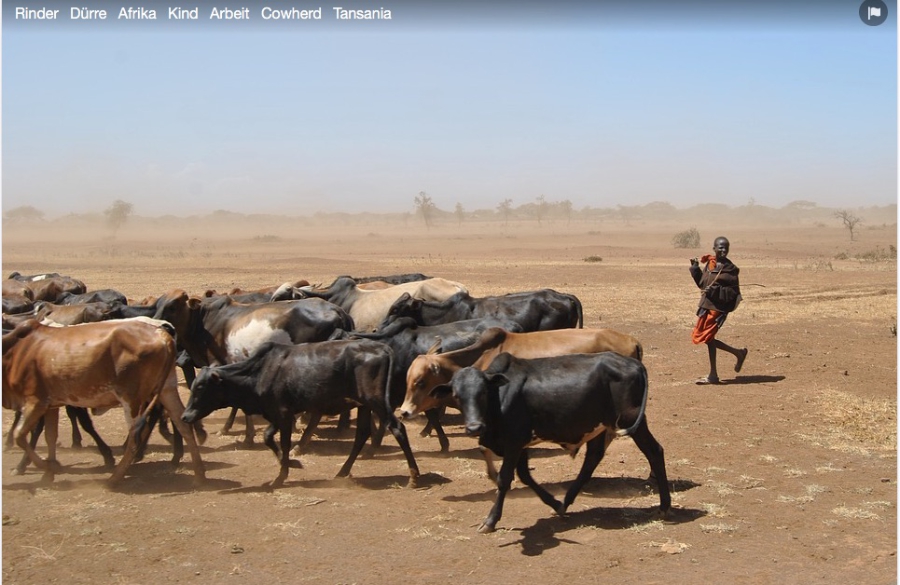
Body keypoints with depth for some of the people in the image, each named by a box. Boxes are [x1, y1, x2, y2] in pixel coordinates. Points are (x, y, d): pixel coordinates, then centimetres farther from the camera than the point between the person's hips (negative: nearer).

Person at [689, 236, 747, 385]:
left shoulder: (730, 269, -10)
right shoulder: (709, 263, 9)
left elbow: (733, 293, -13)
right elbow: (702, 283, 18)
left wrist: (716, 290, -25)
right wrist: (695, 268, 7)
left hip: (718, 307, -8)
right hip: (706, 305, 8)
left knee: (707, 337, -7)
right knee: (707, 338, 10)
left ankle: (713, 375, 4)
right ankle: (738, 353, 25)